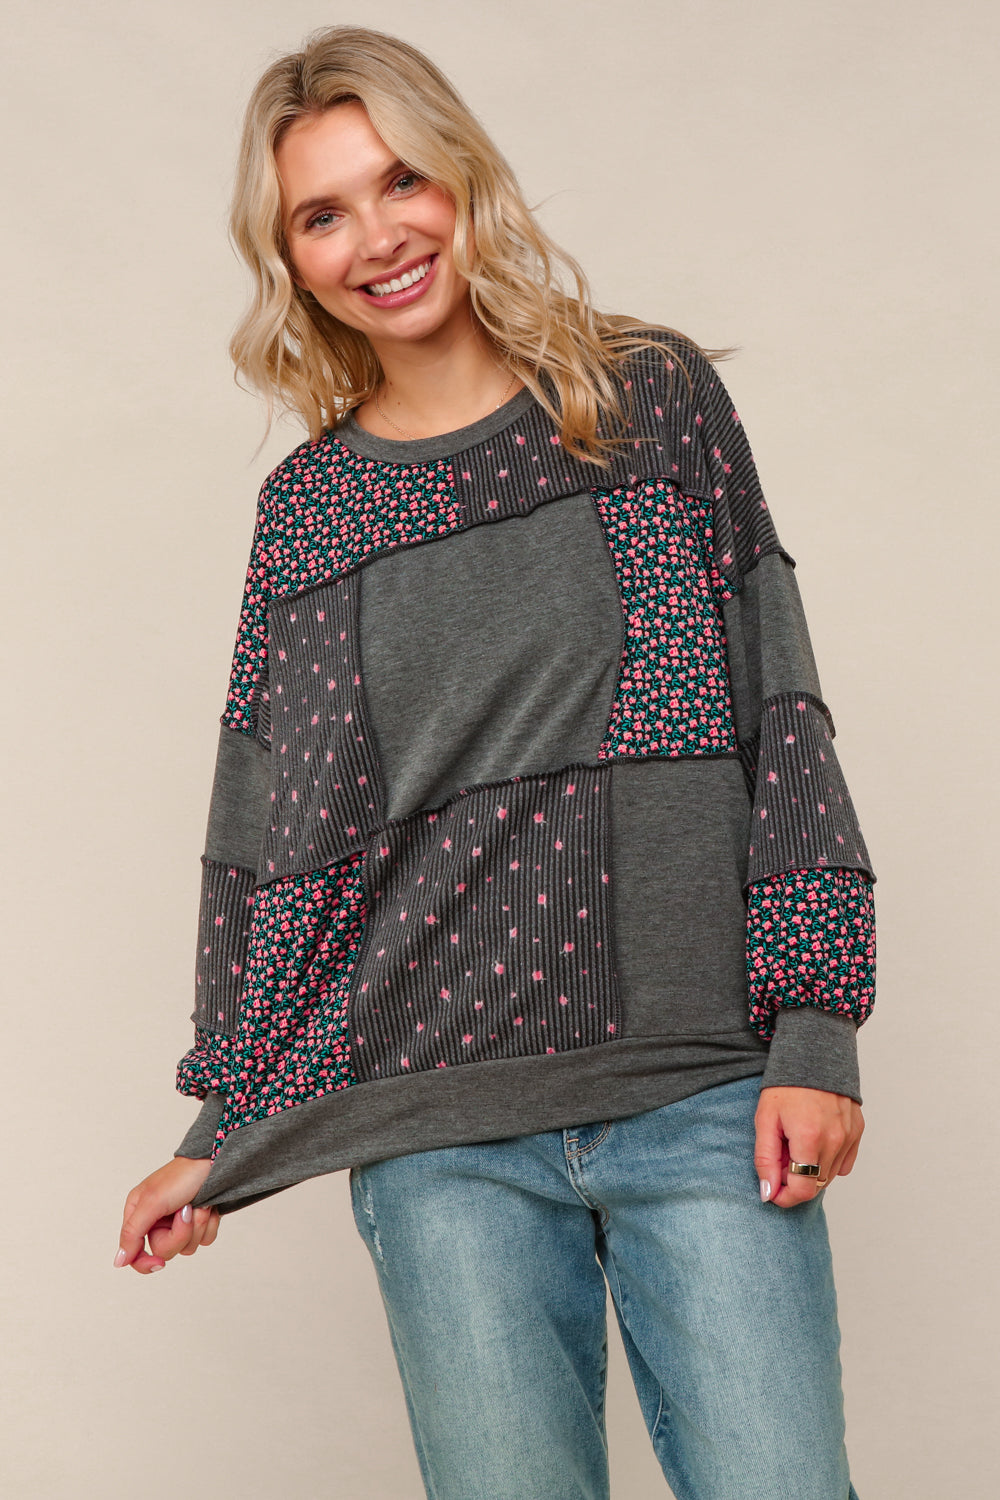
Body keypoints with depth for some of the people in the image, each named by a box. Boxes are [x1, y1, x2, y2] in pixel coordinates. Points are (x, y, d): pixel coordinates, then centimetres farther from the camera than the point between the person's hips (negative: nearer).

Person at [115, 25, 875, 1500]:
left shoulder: (656, 399, 5)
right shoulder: (307, 509, 8)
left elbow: (780, 721, 3)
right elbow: (279, 841, 11)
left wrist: (815, 1029, -3)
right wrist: (223, 1132, 11)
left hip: (706, 1098, 0)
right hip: (444, 1136, 1)